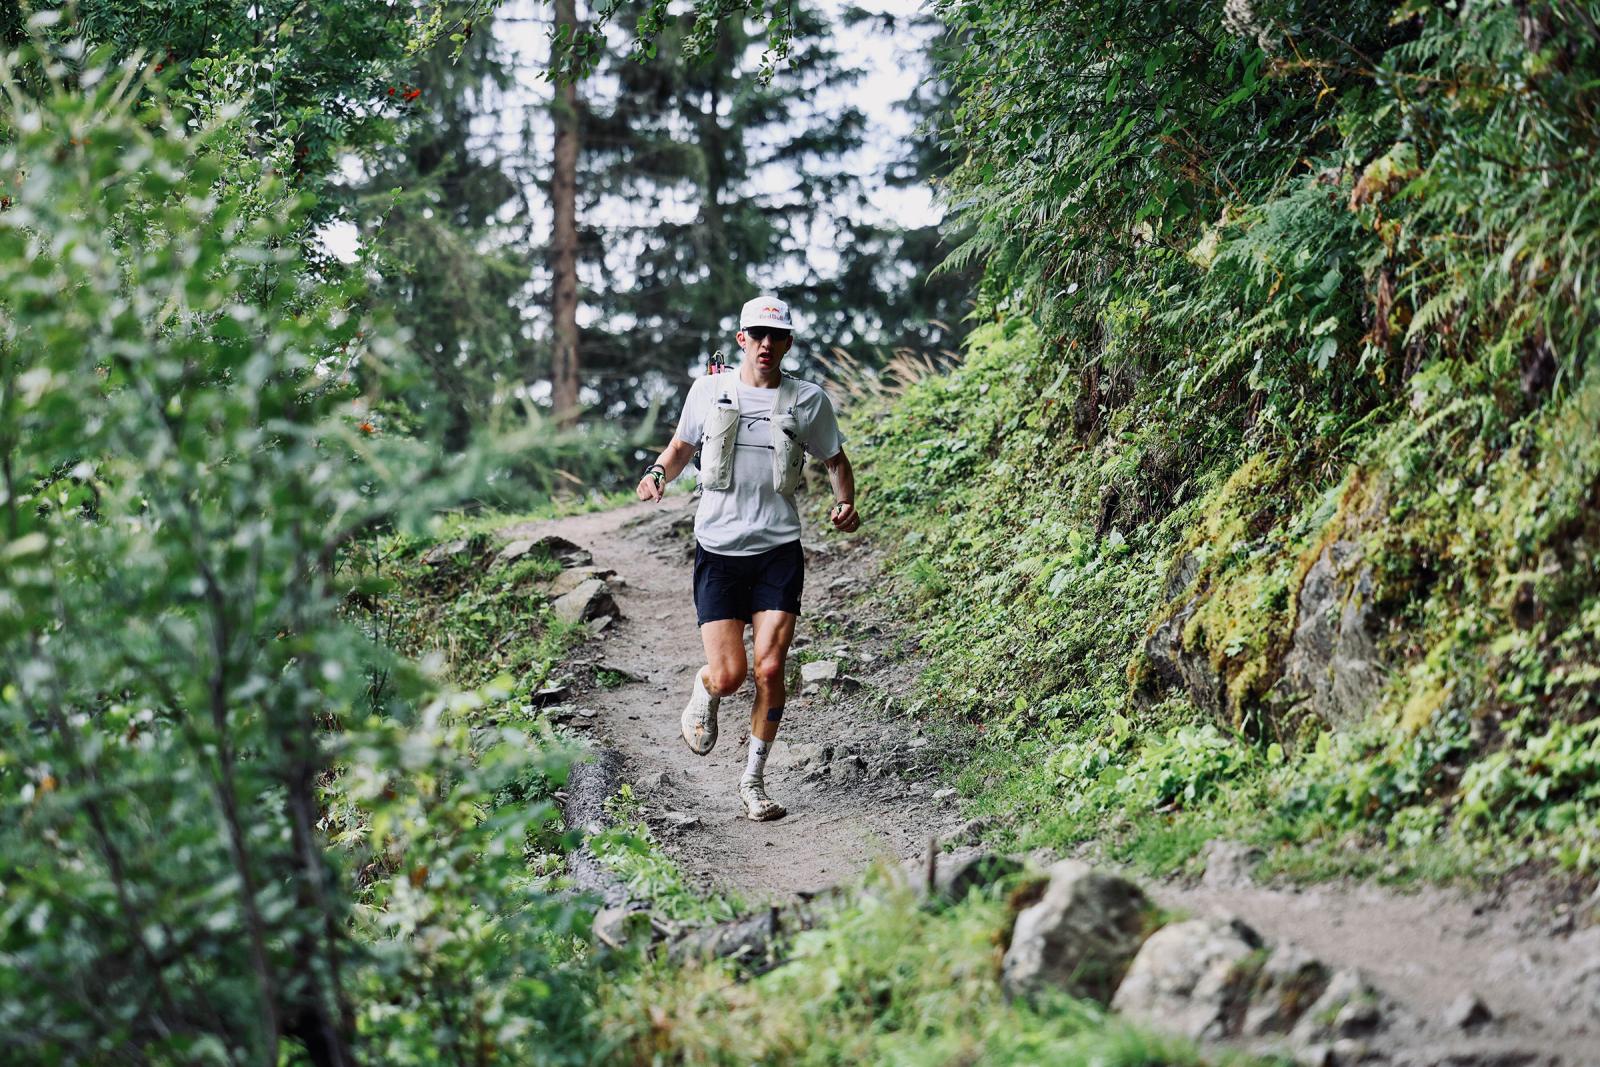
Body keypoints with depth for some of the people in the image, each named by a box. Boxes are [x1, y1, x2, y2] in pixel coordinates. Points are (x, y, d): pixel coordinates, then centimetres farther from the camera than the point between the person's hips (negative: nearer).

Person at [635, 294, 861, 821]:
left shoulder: (808, 400, 2)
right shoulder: (709, 391, 4)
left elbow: (836, 460, 15)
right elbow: (681, 445, 20)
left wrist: (845, 503, -4)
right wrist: (658, 472, -1)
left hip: (779, 550, 0)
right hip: (718, 550, 0)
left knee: (770, 668, -10)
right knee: (728, 675, -8)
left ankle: (754, 779, 7)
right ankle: (704, 694, 31)